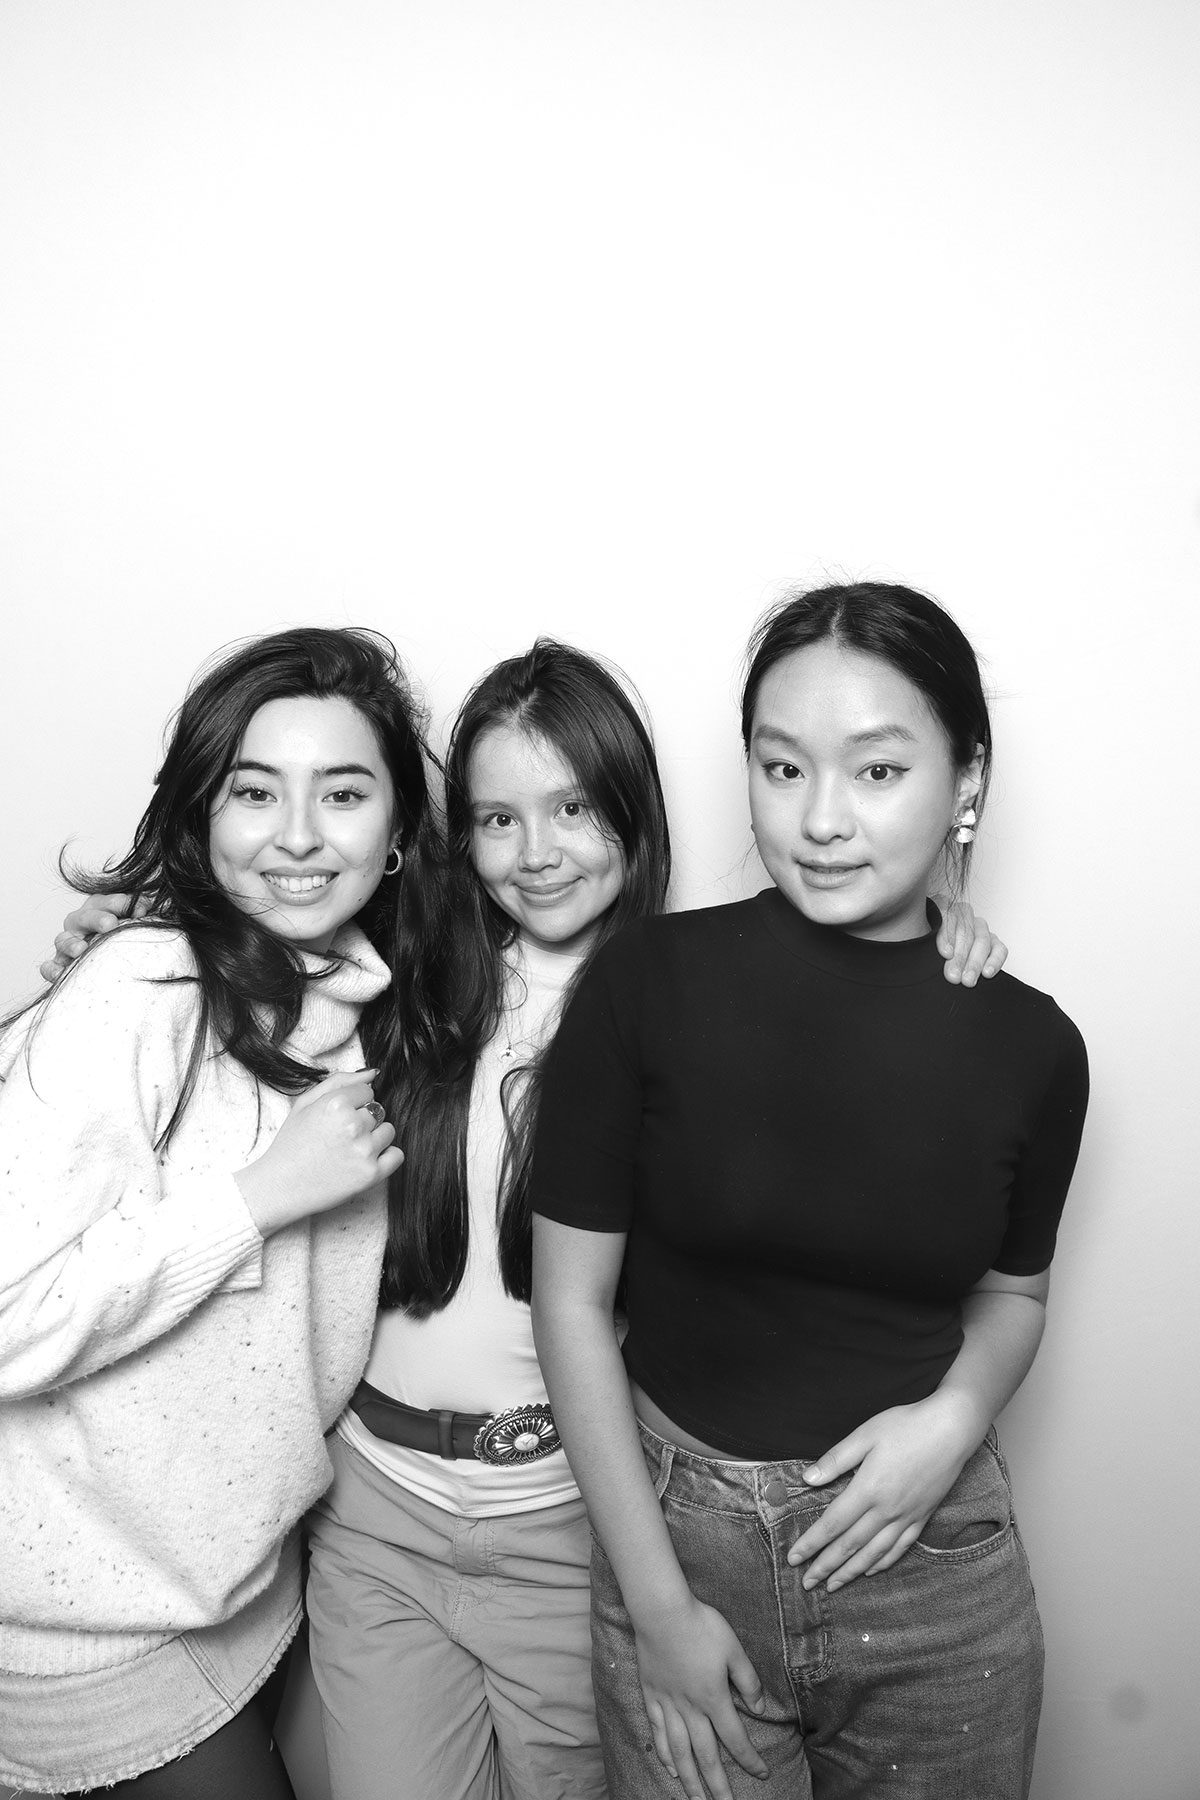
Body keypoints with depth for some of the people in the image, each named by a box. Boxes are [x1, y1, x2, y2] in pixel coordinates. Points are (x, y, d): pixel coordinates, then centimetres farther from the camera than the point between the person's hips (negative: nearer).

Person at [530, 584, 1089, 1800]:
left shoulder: (1030, 1046, -7)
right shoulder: (648, 984, -15)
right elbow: (571, 1298, -10)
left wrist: (958, 1415, -10)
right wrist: (658, 1608, -8)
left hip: (936, 1569, 3)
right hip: (677, 1534, -2)